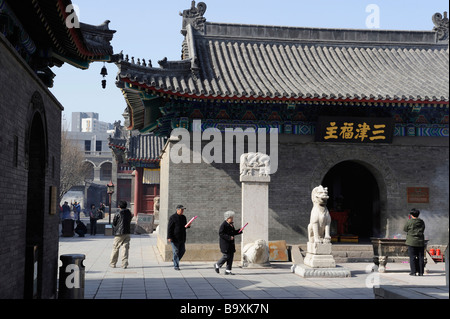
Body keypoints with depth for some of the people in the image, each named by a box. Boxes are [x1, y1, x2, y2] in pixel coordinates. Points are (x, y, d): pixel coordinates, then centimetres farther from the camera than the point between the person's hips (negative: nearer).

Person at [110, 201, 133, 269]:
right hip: (127, 233, 4)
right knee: (125, 248, 3)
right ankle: (124, 264, -1)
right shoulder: (129, 213, 3)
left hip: (119, 233, -3)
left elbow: (114, 224, -1)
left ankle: (113, 263, 18)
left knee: (115, 248, 9)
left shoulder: (118, 214, -10)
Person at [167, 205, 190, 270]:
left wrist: (188, 225, -1)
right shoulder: (172, 217, -9)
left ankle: (175, 260, 30)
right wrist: (169, 237, -17)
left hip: (182, 238, 7)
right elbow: (169, 228, -11)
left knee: (182, 251, 9)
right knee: (176, 252, -2)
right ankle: (176, 266, 5)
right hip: (175, 238, -7)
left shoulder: (183, 217, 12)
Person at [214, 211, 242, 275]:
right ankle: (217, 265, 13)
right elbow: (221, 234, -18)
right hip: (225, 243, -9)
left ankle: (228, 270, 10)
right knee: (226, 256, -9)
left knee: (231, 256, 5)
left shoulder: (231, 224, 13)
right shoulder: (224, 225, -13)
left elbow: (233, 232, 22)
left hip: (231, 243, 9)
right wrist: (229, 237, -22)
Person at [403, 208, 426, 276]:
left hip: (411, 241, -3)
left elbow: (405, 229, 5)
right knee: (420, 257, 7)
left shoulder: (409, 222, -8)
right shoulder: (422, 222, 4)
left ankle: (413, 272, -3)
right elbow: (423, 229, 16)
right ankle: (421, 272, 7)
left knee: (412, 257, 0)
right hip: (420, 242, 3)